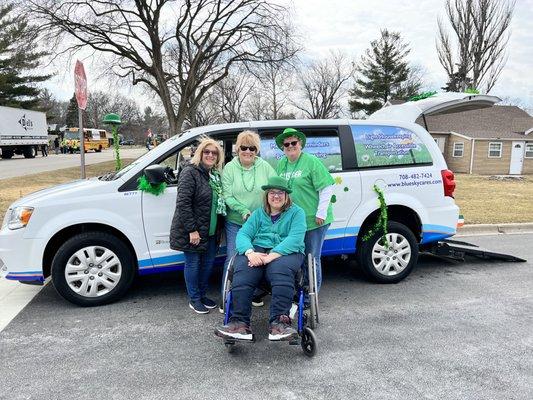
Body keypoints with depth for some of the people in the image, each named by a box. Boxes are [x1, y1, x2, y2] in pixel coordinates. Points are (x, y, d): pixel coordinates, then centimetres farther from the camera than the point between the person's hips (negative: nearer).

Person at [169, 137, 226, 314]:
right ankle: (194, 299, 23)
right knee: (193, 263, 7)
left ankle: (202, 295, 34)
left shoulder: (215, 174, 9)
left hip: (211, 231, 7)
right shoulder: (190, 172, -14)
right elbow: (183, 203, -20)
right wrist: (192, 230, -21)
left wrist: (219, 228, 8)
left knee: (208, 262, 16)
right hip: (192, 231, -7)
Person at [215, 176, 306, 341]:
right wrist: (250, 252, -15)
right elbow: (243, 234, 8)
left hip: (286, 252, -2)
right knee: (242, 273, -30)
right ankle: (239, 322, -34)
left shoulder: (296, 212, 12)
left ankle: (279, 323, -39)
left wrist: (272, 256, -20)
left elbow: (295, 238, -6)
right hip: (257, 250, 3)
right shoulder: (258, 213, 23)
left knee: (281, 271, -37)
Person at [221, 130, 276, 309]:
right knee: (232, 258, 1)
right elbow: (227, 196, -8)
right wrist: (244, 211, -20)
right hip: (235, 222, -2)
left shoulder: (265, 167, 0)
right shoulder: (229, 168, -3)